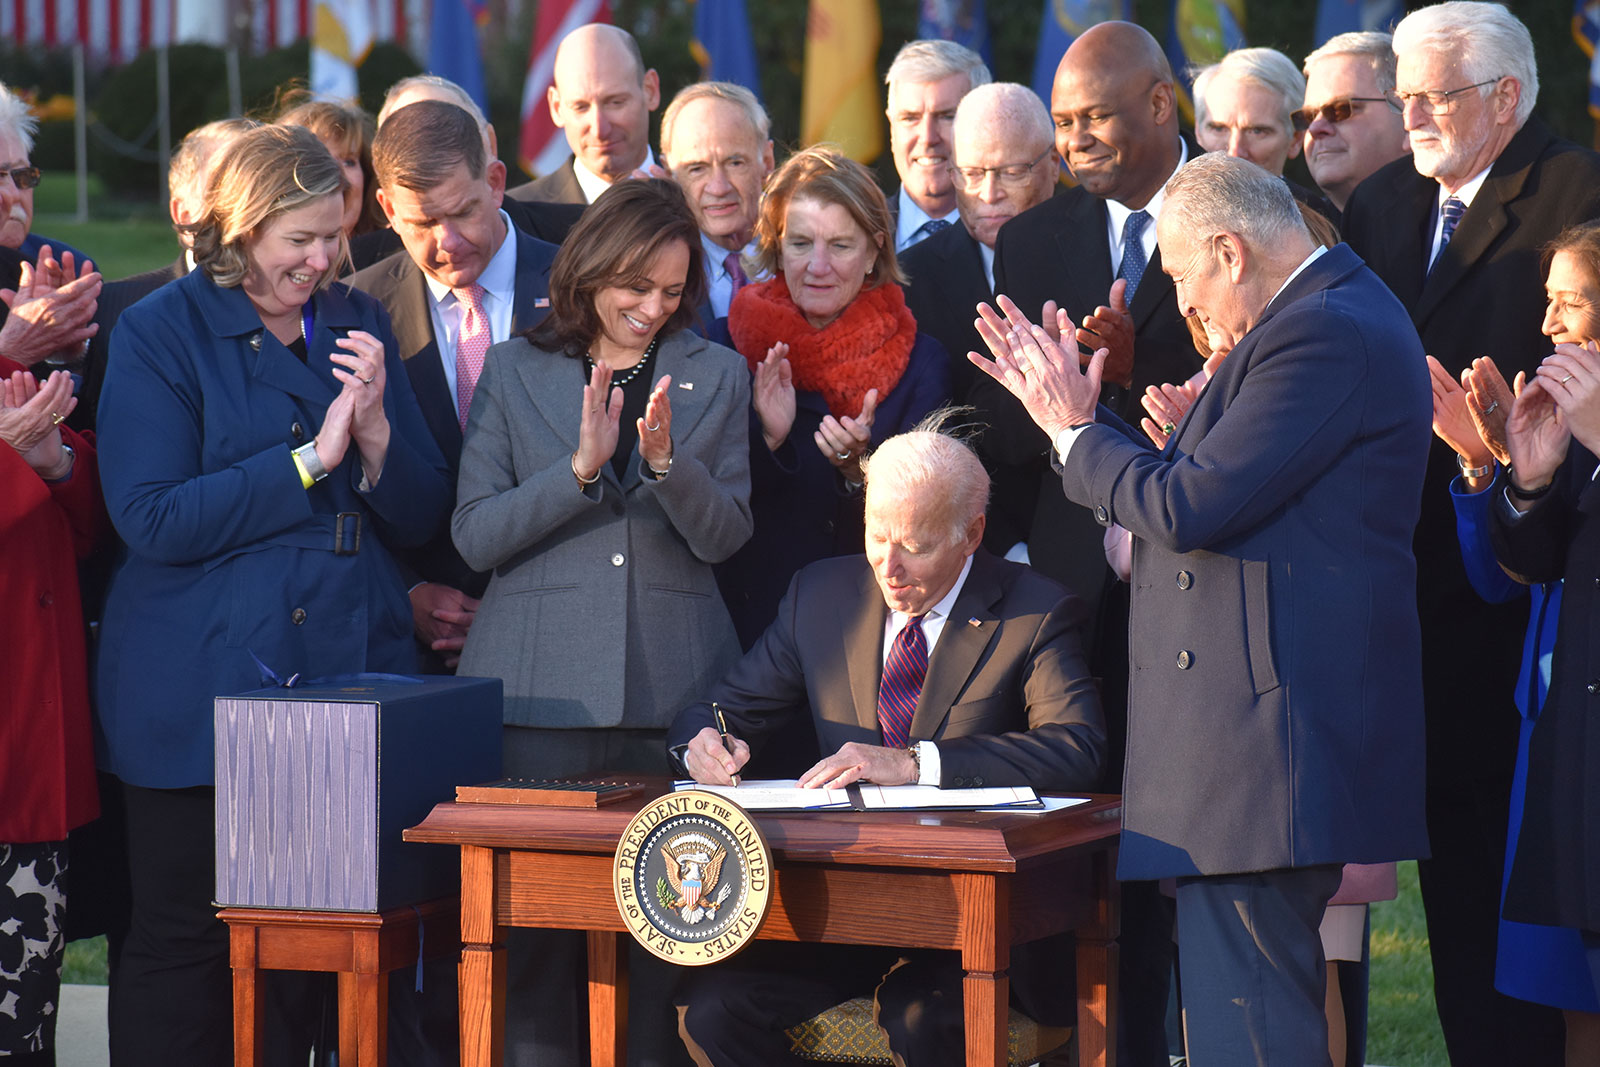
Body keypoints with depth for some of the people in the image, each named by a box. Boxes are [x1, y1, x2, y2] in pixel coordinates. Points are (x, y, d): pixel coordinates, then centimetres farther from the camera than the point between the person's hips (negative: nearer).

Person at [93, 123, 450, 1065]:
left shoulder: (359, 325, 11)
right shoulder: (161, 332, -3)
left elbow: (421, 517, 10)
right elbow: (150, 517, -13)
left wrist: (375, 432, -10)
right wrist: (310, 461, -13)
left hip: (348, 674, 4)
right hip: (201, 695, -4)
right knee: (181, 940, 2)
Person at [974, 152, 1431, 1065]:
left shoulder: (1326, 333, -17)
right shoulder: (1334, 313, 17)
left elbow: (1189, 507, -20)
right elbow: (1199, 486, 20)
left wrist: (1073, 432, -4)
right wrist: (1076, 412, 19)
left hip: (1273, 741, -11)